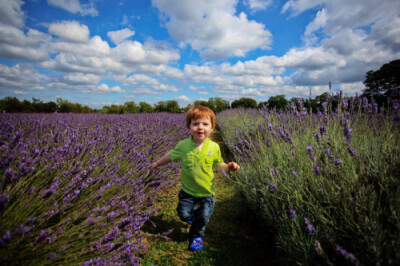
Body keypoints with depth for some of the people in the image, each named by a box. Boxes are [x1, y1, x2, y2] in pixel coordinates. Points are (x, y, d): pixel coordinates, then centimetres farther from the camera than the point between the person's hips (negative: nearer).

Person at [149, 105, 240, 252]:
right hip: (188, 191, 0)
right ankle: (193, 212, 45)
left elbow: (219, 164, 0)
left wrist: (228, 167, -20)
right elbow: (170, 155, 3)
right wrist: (157, 163, 13)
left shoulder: (214, 147, -14)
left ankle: (196, 236, 41)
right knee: (184, 215, 7)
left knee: (203, 218, 9)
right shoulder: (183, 145, -15)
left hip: (207, 192, 0)